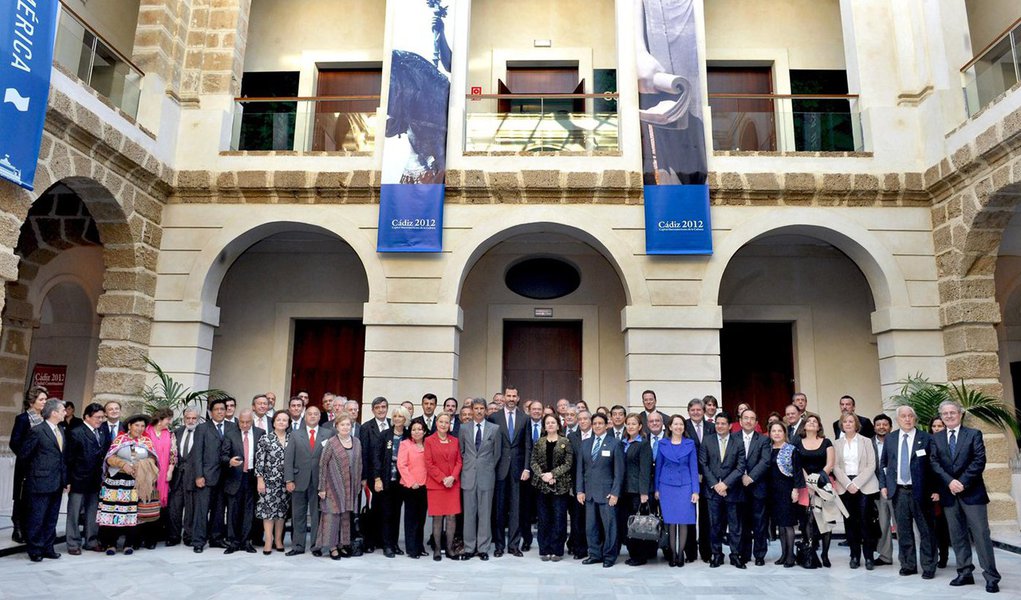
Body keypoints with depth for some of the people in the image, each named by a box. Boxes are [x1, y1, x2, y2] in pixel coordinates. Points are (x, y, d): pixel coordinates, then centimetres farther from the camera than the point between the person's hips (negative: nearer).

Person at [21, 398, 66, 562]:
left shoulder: (60, 431, 11)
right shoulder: (37, 431, -12)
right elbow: (25, 453, -6)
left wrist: (65, 479, 10)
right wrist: (34, 471, 2)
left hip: (57, 483, 7)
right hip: (41, 482, -7)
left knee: (52, 518, 13)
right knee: (36, 518, 3)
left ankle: (48, 548, 23)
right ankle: (35, 550, 15)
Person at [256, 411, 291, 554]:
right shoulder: (265, 439, -2)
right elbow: (259, 461, -4)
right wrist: (260, 480, -8)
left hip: (286, 482, 3)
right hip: (269, 480, -2)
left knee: (282, 510, 8)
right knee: (268, 509, -2)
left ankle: (278, 540, 18)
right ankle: (268, 542, 4)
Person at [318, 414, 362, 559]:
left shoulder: (357, 442, 5)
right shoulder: (331, 443, -8)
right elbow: (322, 464, -7)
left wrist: (358, 485, 8)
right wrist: (322, 487, -9)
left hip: (350, 487, 4)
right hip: (334, 486, -4)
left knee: (346, 516, 10)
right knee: (332, 515, -1)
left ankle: (342, 544, 21)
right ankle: (332, 547, 9)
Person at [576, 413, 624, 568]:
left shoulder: (614, 444, -2)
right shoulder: (585, 444, 10)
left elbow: (619, 471, -4)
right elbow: (580, 469, 11)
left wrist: (615, 493, -9)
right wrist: (580, 490, 3)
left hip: (607, 492, -4)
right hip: (589, 492, 4)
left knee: (609, 526, 0)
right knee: (591, 526, 8)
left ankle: (609, 556, 13)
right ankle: (594, 554, 20)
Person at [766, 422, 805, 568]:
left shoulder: (792, 450, -5)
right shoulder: (768, 449, 8)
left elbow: (797, 470, -7)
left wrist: (796, 489, -13)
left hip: (786, 489, -5)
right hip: (773, 490, 5)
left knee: (788, 523, -3)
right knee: (779, 523, 10)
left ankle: (790, 555, 7)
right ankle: (783, 553, 18)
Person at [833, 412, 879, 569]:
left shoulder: (866, 441, 4)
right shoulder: (837, 444, 8)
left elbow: (871, 465, -3)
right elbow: (836, 467, 4)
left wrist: (857, 483, -12)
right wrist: (848, 484, -9)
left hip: (864, 486, -2)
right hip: (845, 487, 2)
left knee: (865, 521, -5)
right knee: (850, 521, 3)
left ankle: (869, 556, 5)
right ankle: (855, 555, 12)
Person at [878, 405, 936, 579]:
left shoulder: (925, 438, -2)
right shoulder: (890, 439, 8)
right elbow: (883, 464, 14)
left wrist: (935, 489, -9)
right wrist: (883, 485, 5)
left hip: (920, 491, -3)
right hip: (899, 491, 3)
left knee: (926, 530, 4)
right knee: (903, 531, 10)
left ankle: (928, 567, 15)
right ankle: (908, 565, 21)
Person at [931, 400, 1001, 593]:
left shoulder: (974, 434, 2)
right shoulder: (936, 438, 9)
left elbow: (979, 461, -7)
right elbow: (935, 464, 1)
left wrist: (962, 482, -14)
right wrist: (950, 482, -13)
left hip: (972, 492, -3)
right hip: (949, 493, 3)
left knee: (981, 534, -3)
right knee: (957, 536, 7)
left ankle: (991, 576, 4)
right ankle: (965, 573, 15)